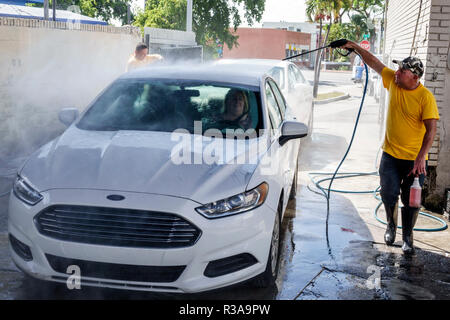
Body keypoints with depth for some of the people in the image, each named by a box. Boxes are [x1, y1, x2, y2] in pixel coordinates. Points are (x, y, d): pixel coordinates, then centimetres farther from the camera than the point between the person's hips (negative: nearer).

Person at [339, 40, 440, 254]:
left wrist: (421, 157, -24)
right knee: (389, 194, 7)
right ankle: (391, 225, 33)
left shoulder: (426, 97, -15)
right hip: (390, 154, 4)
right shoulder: (393, 80, -1)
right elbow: (374, 63, 10)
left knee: (411, 200, 5)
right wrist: (356, 47, 5)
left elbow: (431, 129, -18)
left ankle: (407, 238, 20)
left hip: (414, 158, -4)